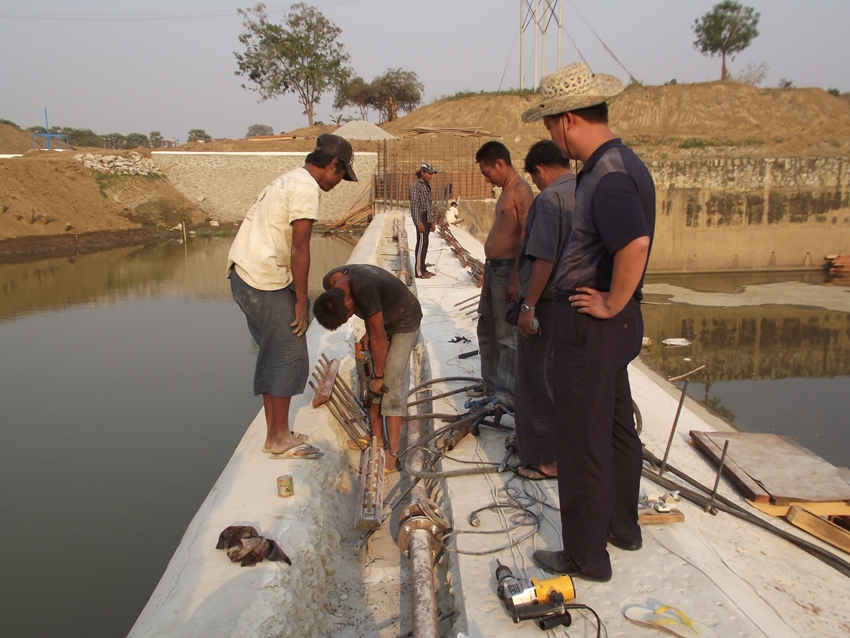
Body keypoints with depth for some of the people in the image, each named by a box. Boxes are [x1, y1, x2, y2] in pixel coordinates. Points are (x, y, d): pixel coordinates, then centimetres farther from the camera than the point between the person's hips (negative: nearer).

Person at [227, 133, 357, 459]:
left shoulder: (287, 180, 20)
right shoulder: (306, 187, -11)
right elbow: (299, 249, -17)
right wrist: (301, 301, -12)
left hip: (242, 274, 10)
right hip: (266, 281, -10)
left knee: (273, 355, 15)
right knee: (289, 356, -2)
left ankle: (274, 434, 23)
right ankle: (281, 439, 8)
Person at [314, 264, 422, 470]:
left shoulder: (364, 289, -40)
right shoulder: (329, 284, -15)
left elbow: (379, 337, -29)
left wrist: (379, 376, -19)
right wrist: (367, 332, -6)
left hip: (404, 322, -8)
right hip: (380, 320, 8)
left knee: (391, 384, -13)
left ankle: (393, 453, -9)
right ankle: (378, 437, 14)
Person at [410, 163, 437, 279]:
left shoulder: (427, 186, 16)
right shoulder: (415, 186, -11)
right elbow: (414, 205, -16)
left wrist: (432, 221, 18)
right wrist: (418, 222, -21)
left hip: (427, 218, 8)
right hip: (421, 218, -8)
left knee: (424, 244, 11)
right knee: (422, 243, -8)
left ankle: (423, 269, 17)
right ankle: (419, 272, -5)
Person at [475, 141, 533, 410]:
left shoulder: (521, 191, -14)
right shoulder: (506, 191, 17)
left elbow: (526, 237, -21)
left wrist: (515, 279, -24)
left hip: (508, 269, -11)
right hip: (493, 267, 11)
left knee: (507, 336, -6)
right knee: (486, 330, 17)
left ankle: (506, 397, 1)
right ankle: (490, 386, 29)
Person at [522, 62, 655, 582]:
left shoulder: (609, 177, -22)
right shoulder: (621, 163, 11)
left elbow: (635, 245, -37)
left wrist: (611, 304, -23)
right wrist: (614, 304, 14)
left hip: (593, 325, -10)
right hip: (617, 323, 10)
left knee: (582, 442, 2)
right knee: (616, 428, 21)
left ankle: (586, 555, 17)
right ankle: (621, 527, 39)